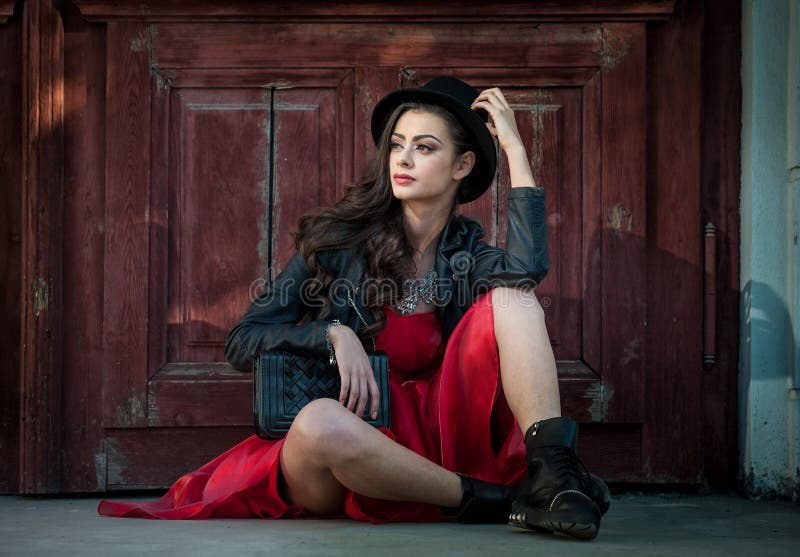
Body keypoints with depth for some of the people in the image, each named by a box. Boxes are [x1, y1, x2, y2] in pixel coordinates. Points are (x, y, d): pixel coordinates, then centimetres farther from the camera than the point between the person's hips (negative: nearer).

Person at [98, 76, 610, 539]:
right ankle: (501, 501, -25)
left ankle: (550, 470, -31)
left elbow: (527, 270, -17)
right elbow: (244, 342, 0)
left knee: (512, 295, -14)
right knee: (322, 422, -39)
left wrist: (515, 148, -10)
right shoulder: (339, 239, 3)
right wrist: (335, 334, -16)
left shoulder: (467, 252, 9)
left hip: (434, 445, 2)